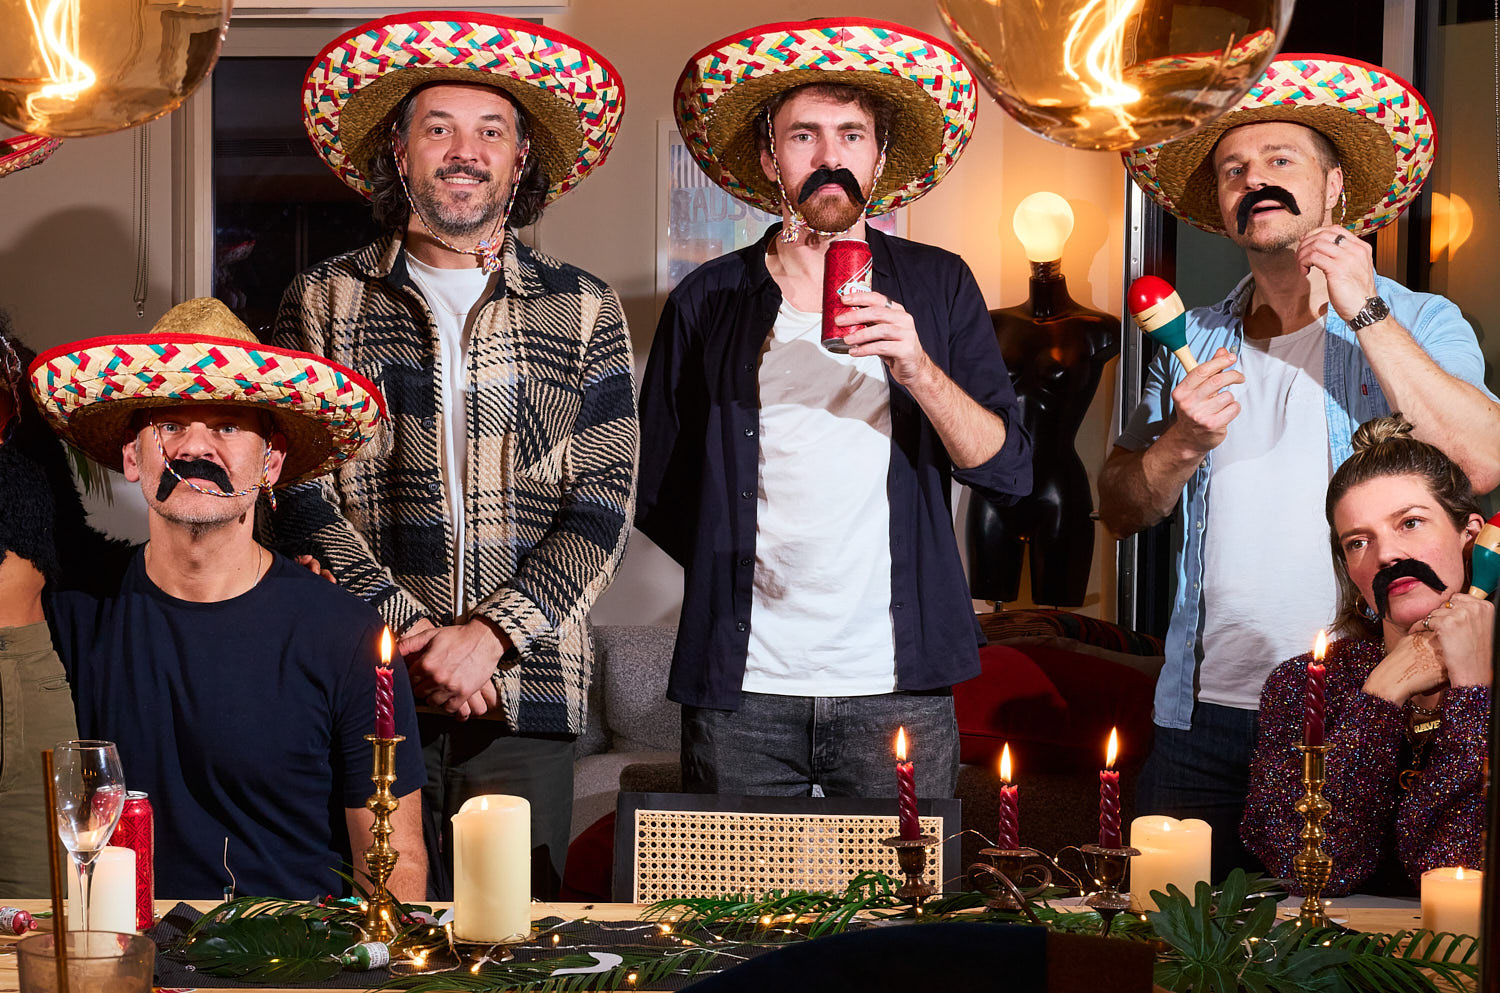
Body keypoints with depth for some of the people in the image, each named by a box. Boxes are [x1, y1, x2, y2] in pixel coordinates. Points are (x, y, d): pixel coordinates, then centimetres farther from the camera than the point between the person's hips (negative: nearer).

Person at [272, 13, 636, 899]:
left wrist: (489, 635, -9)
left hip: (525, 696, 1)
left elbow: (604, 502, 3)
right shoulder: (324, 304, 9)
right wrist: (406, 631, -10)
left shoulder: (583, 311, 10)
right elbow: (299, 494, 2)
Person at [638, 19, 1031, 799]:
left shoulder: (937, 287, 7)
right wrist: (736, 571, 8)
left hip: (897, 685, 0)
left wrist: (918, 370, -14)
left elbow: (1008, 470, 0)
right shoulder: (707, 302, 7)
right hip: (742, 685, 0)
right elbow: (657, 488, 14)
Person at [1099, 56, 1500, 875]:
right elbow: (1120, 510, 12)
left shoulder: (1419, 323, 0)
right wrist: (1182, 444, -8)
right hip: (1205, 716, 3)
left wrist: (1365, 312, -16)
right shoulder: (1195, 340, 12)